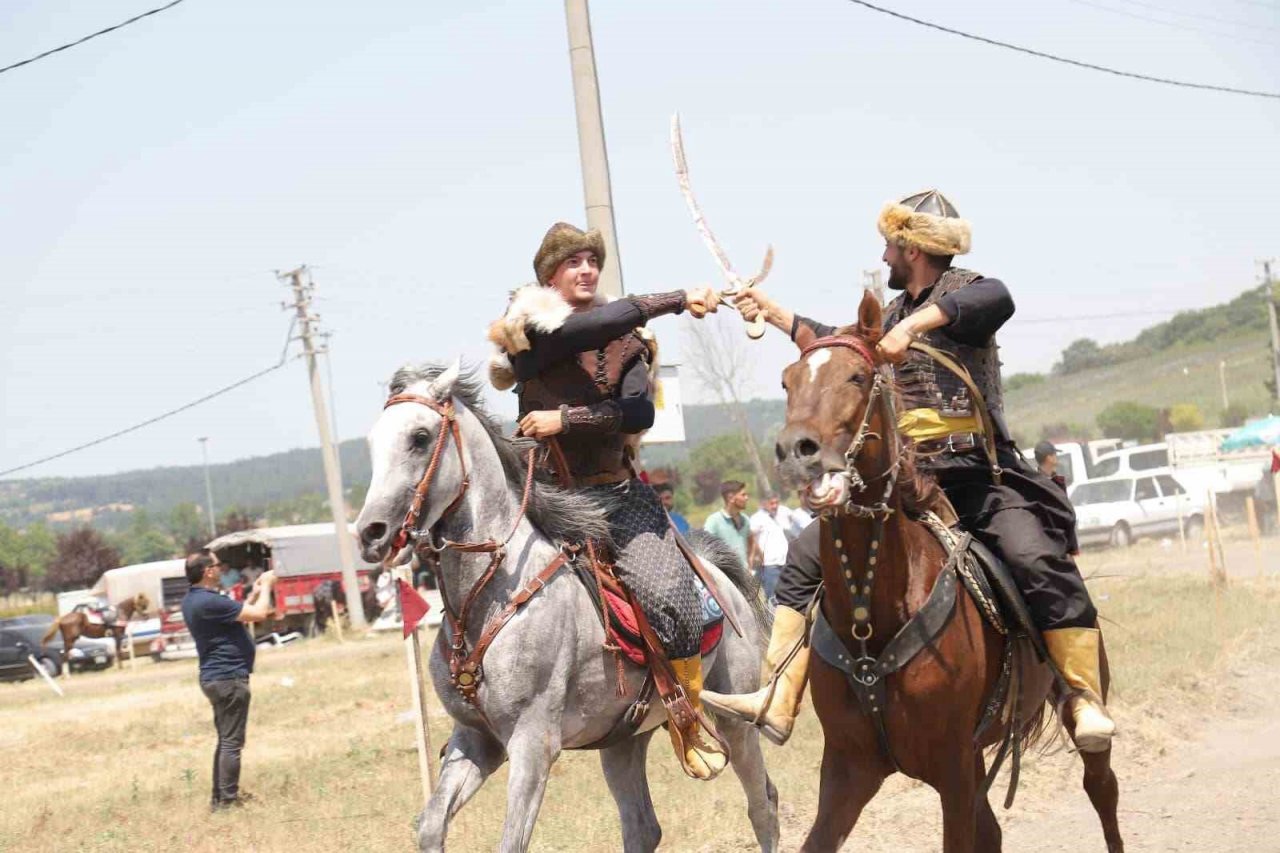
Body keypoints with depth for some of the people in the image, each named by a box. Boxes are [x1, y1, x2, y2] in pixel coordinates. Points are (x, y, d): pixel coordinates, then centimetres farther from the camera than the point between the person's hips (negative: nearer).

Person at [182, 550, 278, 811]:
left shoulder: (192, 601, 9)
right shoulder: (208, 602, -22)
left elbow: (238, 614, 20)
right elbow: (259, 614, -19)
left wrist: (255, 593, 14)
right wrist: (266, 587, -3)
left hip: (214, 678, 10)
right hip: (229, 678, -10)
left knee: (226, 740, 18)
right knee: (232, 742, -4)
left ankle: (220, 797, 22)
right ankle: (228, 799, -2)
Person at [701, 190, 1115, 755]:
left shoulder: (961, 291, -3)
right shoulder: (896, 312, 20)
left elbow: (996, 300, -29)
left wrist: (913, 324, -35)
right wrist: (774, 314, 40)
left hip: (980, 479, -8)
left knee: (1039, 560, -31)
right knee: (808, 555, 0)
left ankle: (1086, 703, -29)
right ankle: (777, 700, -1)